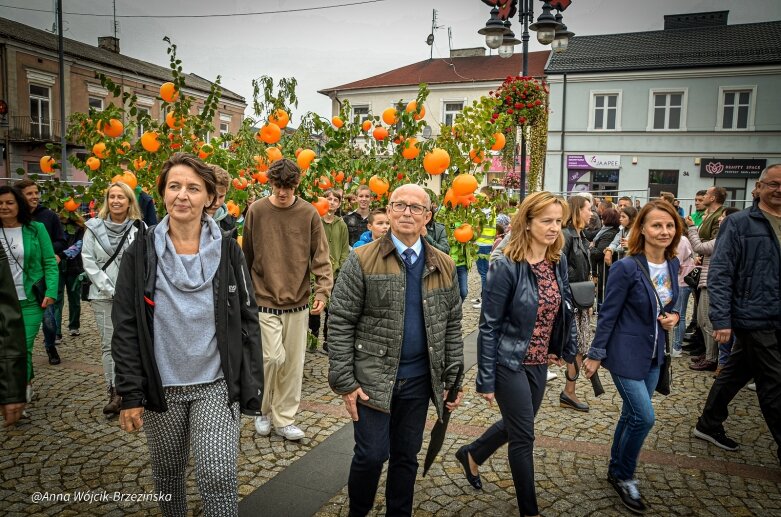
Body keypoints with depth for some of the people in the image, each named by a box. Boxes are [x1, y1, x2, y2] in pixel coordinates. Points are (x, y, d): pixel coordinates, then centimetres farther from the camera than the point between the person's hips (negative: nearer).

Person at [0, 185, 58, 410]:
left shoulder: (36, 229, -1)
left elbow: (50, 263, -2)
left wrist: (51, 292, -12)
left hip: (30, 301, -2)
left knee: (23, 349, -4)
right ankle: (26, 380, 29)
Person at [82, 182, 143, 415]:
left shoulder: (139, 228, 2)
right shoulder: (94, 227, 4)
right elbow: (88, 261, 0)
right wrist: (111, 290, -7)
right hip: (104, 295, 1)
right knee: (109, 344, 3)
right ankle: (114, 393, 10)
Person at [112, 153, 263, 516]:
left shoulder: (227, 250, -3)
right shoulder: (141, 251, -3)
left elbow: (246, 320, 0)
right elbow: (126, 328, -1)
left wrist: (251, 386, -3)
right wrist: (130, 393, -5)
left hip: (216, 385, -1)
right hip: (161, 388, 1)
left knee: (218, 479, -7)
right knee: (168, 473, 17)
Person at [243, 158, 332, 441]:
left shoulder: (308, 213, -1)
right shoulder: (256, 211, -2)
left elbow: (321, 256, -1)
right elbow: (247, 257, 6)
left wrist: (322, 290, -13)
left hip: (298, 302, 2)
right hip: (265, 301, -1)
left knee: (293, 363, 7)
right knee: (274, 357, -8)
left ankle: (284, 418, 24)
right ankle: (263, 410, 19)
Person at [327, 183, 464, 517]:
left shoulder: (444, 266, 4)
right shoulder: (362, 260, -7)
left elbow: (452, 326, 8)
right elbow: (340, 324, -8)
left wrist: (453, 380, 5)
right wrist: (345, 382, -11)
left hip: (419, 378, 3)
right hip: (372, 377, -3)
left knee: (406, 456, 14)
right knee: (372, 455, 2)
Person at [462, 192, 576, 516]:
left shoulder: (559, 262, -1)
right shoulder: (507, 267, -21)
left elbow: (565, 308, 14)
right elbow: (489, 326, -17)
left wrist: (568, 348, 13)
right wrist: (485, 380, -16)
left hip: (539, 362, 7)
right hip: (509, 363, -7)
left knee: (516, 426, 21)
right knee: (523, 436, 4)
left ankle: (472, 455, 48)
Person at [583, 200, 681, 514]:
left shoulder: (673, 264, 0)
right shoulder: (626, 268, -19)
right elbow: (608, 314, -15)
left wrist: (673, 317, -6)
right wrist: (596, 355, -11)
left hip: (653, 354, 7)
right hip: (625, 353, -7)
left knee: (633, 415, 16)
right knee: (644, 417, -7)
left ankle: (616, 470, 35)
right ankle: (623, 475, 17)